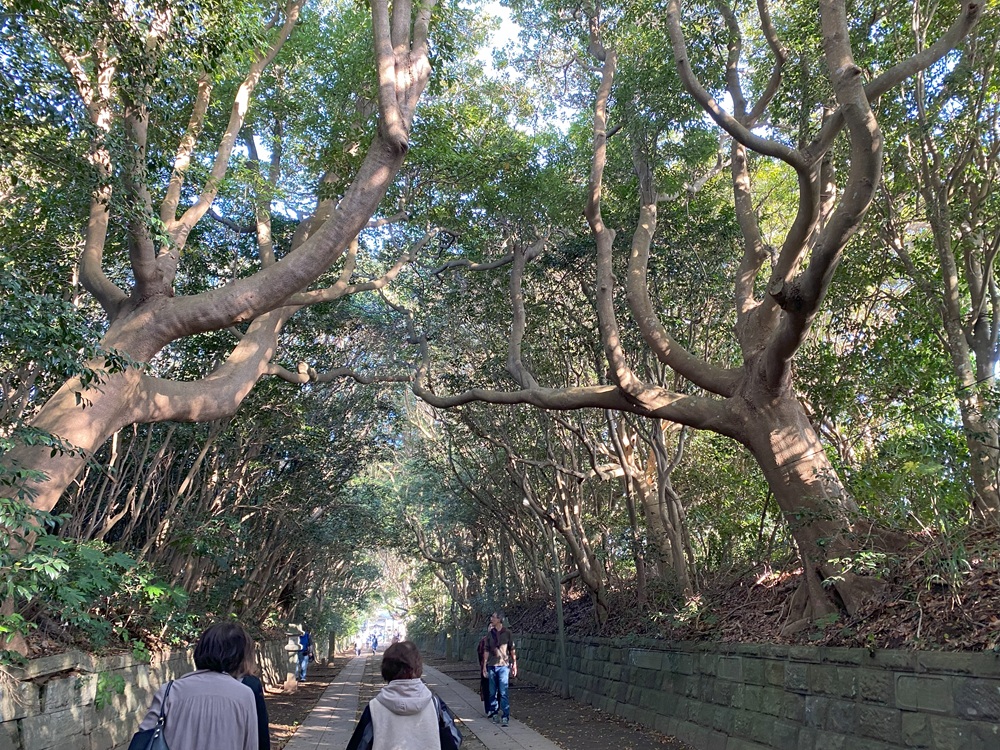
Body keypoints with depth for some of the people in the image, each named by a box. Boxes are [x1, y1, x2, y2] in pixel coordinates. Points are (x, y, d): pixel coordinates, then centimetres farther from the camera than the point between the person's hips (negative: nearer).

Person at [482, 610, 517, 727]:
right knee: (493, 692, 7)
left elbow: (512, 650, 4)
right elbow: (487, 650, 10)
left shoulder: (507, 633, 0)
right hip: (492, 666, 3)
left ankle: (505, 717, -6)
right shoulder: (490, 634, 8)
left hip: (503, 666, -3)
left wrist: (514, 665, 2)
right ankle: (494, 713, 18)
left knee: (503, 693, -7)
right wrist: (484, 665, 7)